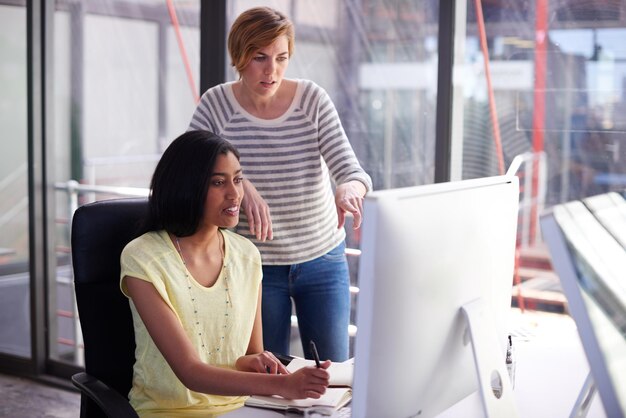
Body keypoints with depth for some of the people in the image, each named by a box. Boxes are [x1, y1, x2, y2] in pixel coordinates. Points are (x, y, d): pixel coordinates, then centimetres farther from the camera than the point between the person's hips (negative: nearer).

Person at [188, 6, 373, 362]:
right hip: (256, 263, -1)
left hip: (323, 258, 1)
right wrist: (241, 187, -33)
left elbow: (349, 168, -15)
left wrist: (350, 188, -40)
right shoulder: (215, 105, -8)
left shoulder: (313, 99, -8)